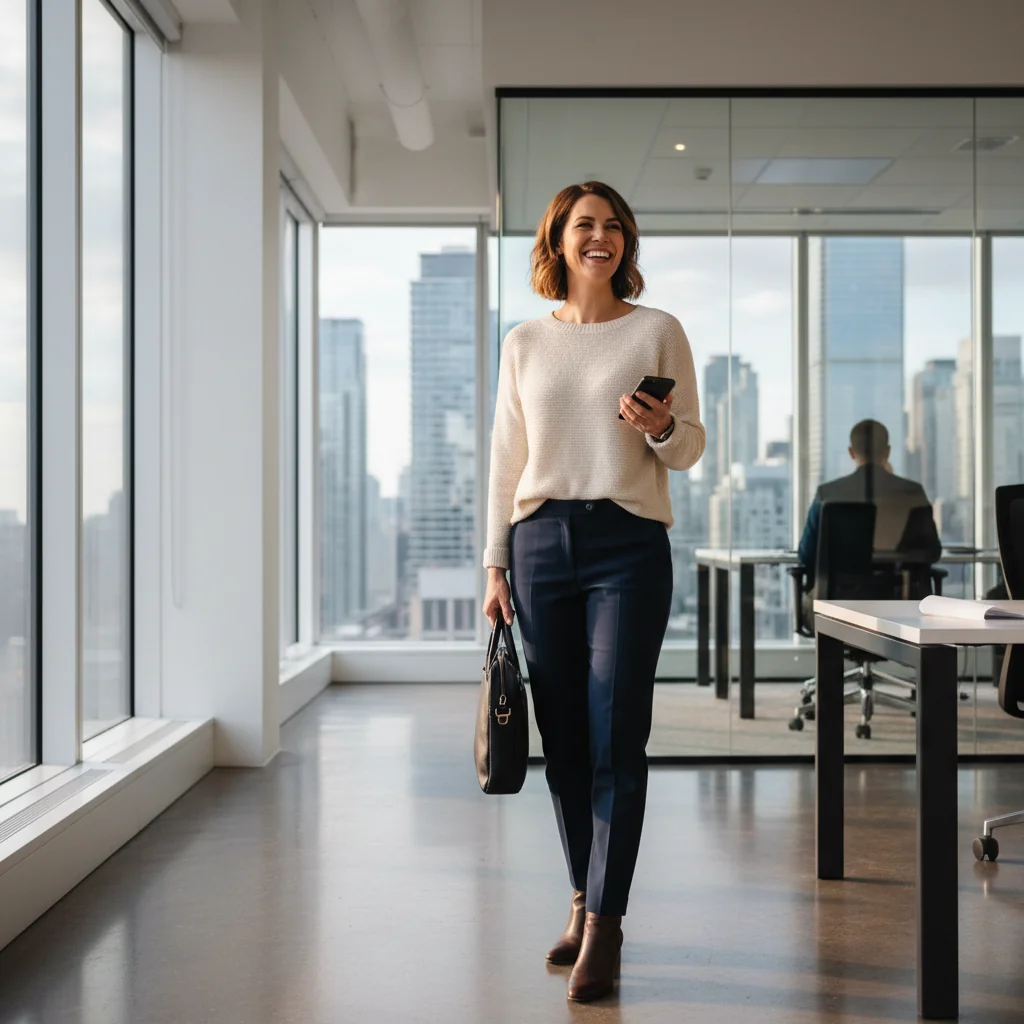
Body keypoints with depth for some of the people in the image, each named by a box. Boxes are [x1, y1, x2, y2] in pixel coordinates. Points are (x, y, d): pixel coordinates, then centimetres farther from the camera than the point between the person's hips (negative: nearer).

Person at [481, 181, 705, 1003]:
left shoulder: (658, 332, 5)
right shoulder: (524, 344, 12)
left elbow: (691, 447, 6)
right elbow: (506, 462, 13)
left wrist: (661, 429, -17)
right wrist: (496, 564, 8)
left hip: (628, 543, -3)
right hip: (543, 541, 3)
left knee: (616, 739, -7)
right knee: (563, 737, 6)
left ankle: (602, 924, -1)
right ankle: (586, 902, 21)